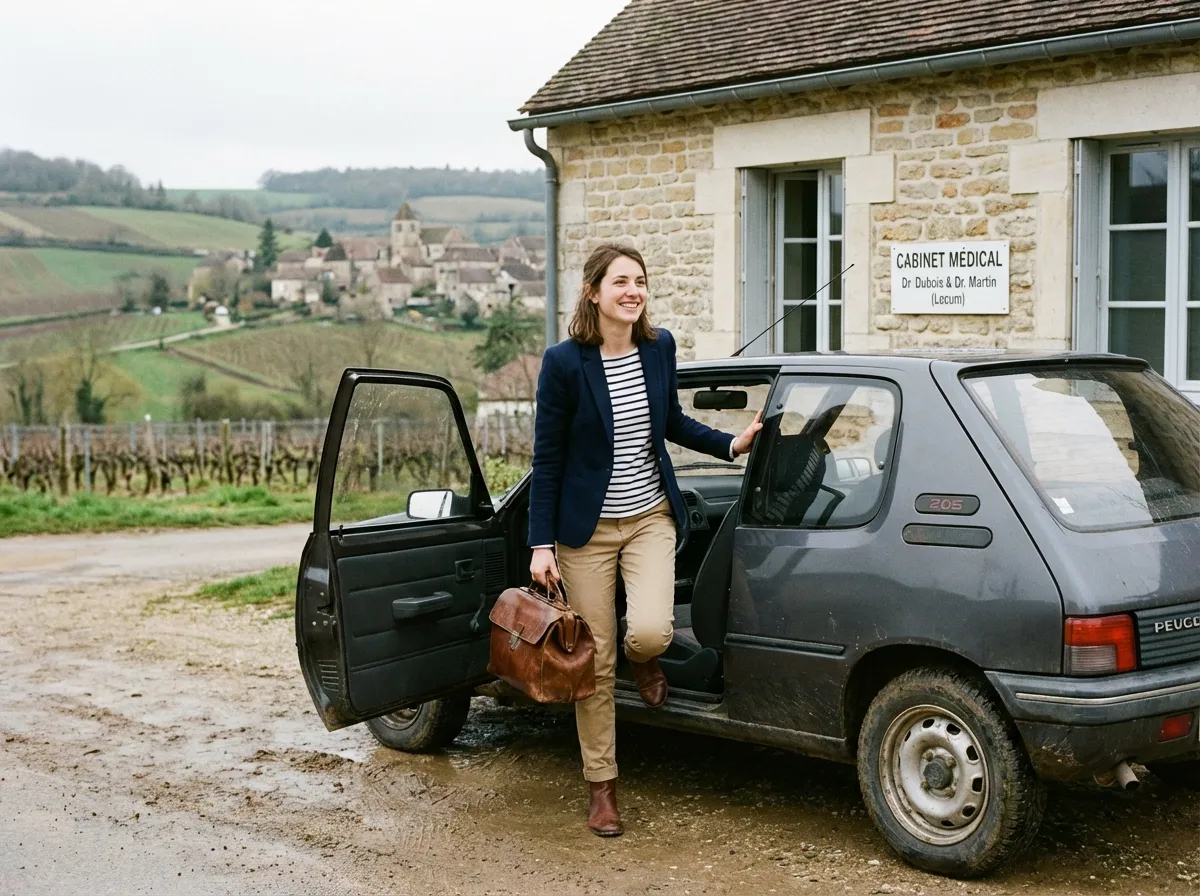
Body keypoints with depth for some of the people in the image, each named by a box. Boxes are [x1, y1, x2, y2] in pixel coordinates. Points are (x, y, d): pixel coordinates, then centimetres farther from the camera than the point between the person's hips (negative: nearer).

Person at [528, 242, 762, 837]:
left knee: (650, 631, -21)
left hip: (650, 517, 3)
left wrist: (731, 444, 5)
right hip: (587, 527, -3)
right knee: (596, 663, 2)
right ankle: (601, 787, 20)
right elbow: (547, 458, -8)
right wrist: (541, 545, -10)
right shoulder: (564, 362, -13)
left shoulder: (659, 347, 0)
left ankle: (644, 660, 19)